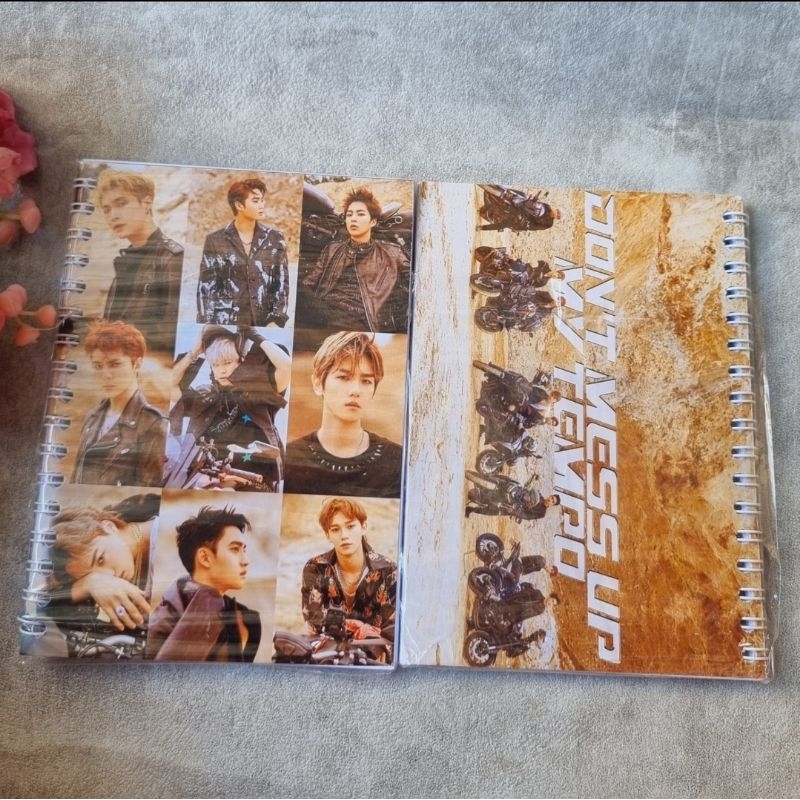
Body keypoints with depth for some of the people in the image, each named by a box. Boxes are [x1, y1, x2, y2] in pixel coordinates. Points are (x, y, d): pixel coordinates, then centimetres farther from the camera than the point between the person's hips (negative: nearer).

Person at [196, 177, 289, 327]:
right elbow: (206, 289, 1)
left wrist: (276, 321, -7)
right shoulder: (215, 240, 1)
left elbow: (281, 284, 4)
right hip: (225, 325, -1)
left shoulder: (275, 238, 5)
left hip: (264, 324, 1)